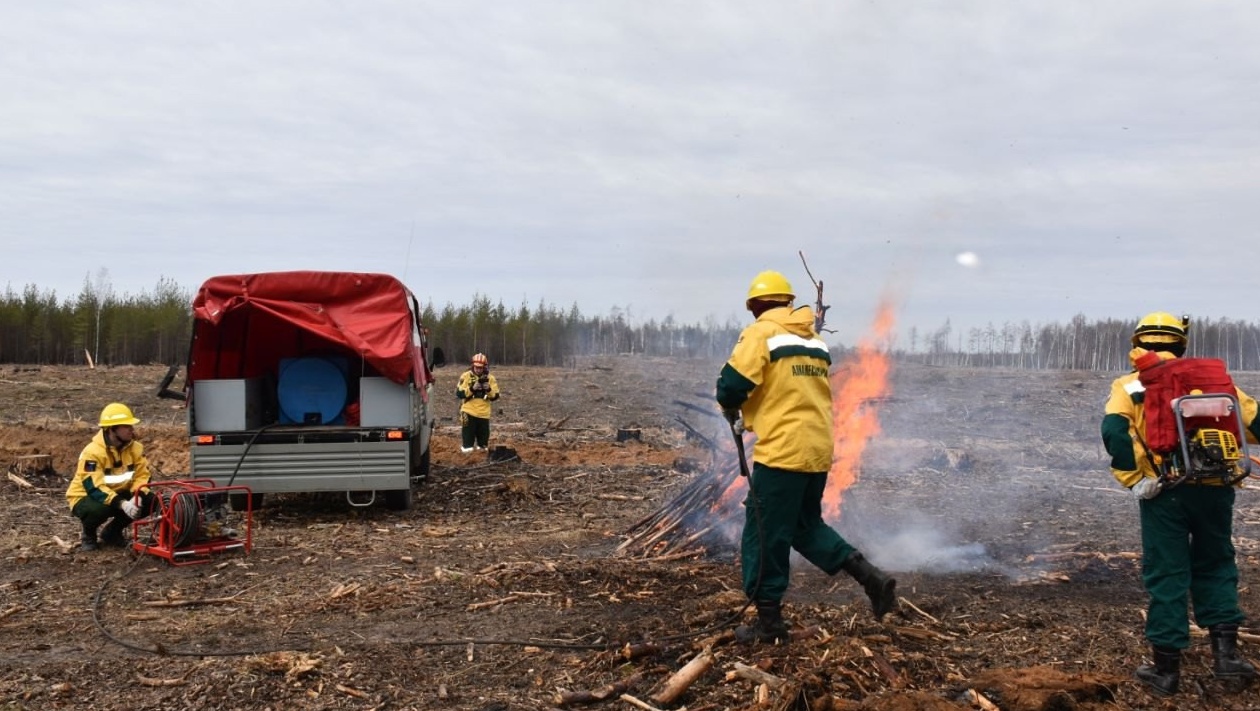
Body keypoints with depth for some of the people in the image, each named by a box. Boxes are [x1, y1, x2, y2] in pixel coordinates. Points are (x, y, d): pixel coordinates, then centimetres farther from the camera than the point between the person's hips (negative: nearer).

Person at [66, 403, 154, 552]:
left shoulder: (135, 447, -8)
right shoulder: (93, 452, -27)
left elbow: (142, 476, -9)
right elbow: (94, 487, -34)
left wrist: (137, 496, -31)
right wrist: (121, 504, -45)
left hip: (117, 494, 6)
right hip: (86, 497, -6)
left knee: (149, 501, -16)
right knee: (98, 509, -40)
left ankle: (113, 532, 7)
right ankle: (88, 536, -2)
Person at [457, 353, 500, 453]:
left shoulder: (490, 378, 4)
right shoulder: (466, 376, -4)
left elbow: (495, 396, 4)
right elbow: (459, 393, -9)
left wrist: (489, 390, -15)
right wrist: (472, 388, -20)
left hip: (484, 414, 3)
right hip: (469, 412, -3)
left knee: (483, 440, 10)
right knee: (468, 437, -4)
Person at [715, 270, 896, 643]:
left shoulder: (759, 334, -8)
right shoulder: (815, 340, 15)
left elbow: (733, 386, -15)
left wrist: (731, 408, 8)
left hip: (781, 451, -8)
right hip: (819, 448, 8)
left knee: (765, 535, 3)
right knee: (807, 526, 23)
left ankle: (769, 622, 9)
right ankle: (871, 577, 12)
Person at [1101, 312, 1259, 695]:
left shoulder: (1129, 386, 6)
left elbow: (1114, 430, -12)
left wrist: (1134, 480, -10)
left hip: (1165, 491, -2)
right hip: (1215, 488, 2)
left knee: (1166, 576, 6)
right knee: (1214, 566, 20)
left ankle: (1166, 667, 11)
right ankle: (1225, 651, 11)